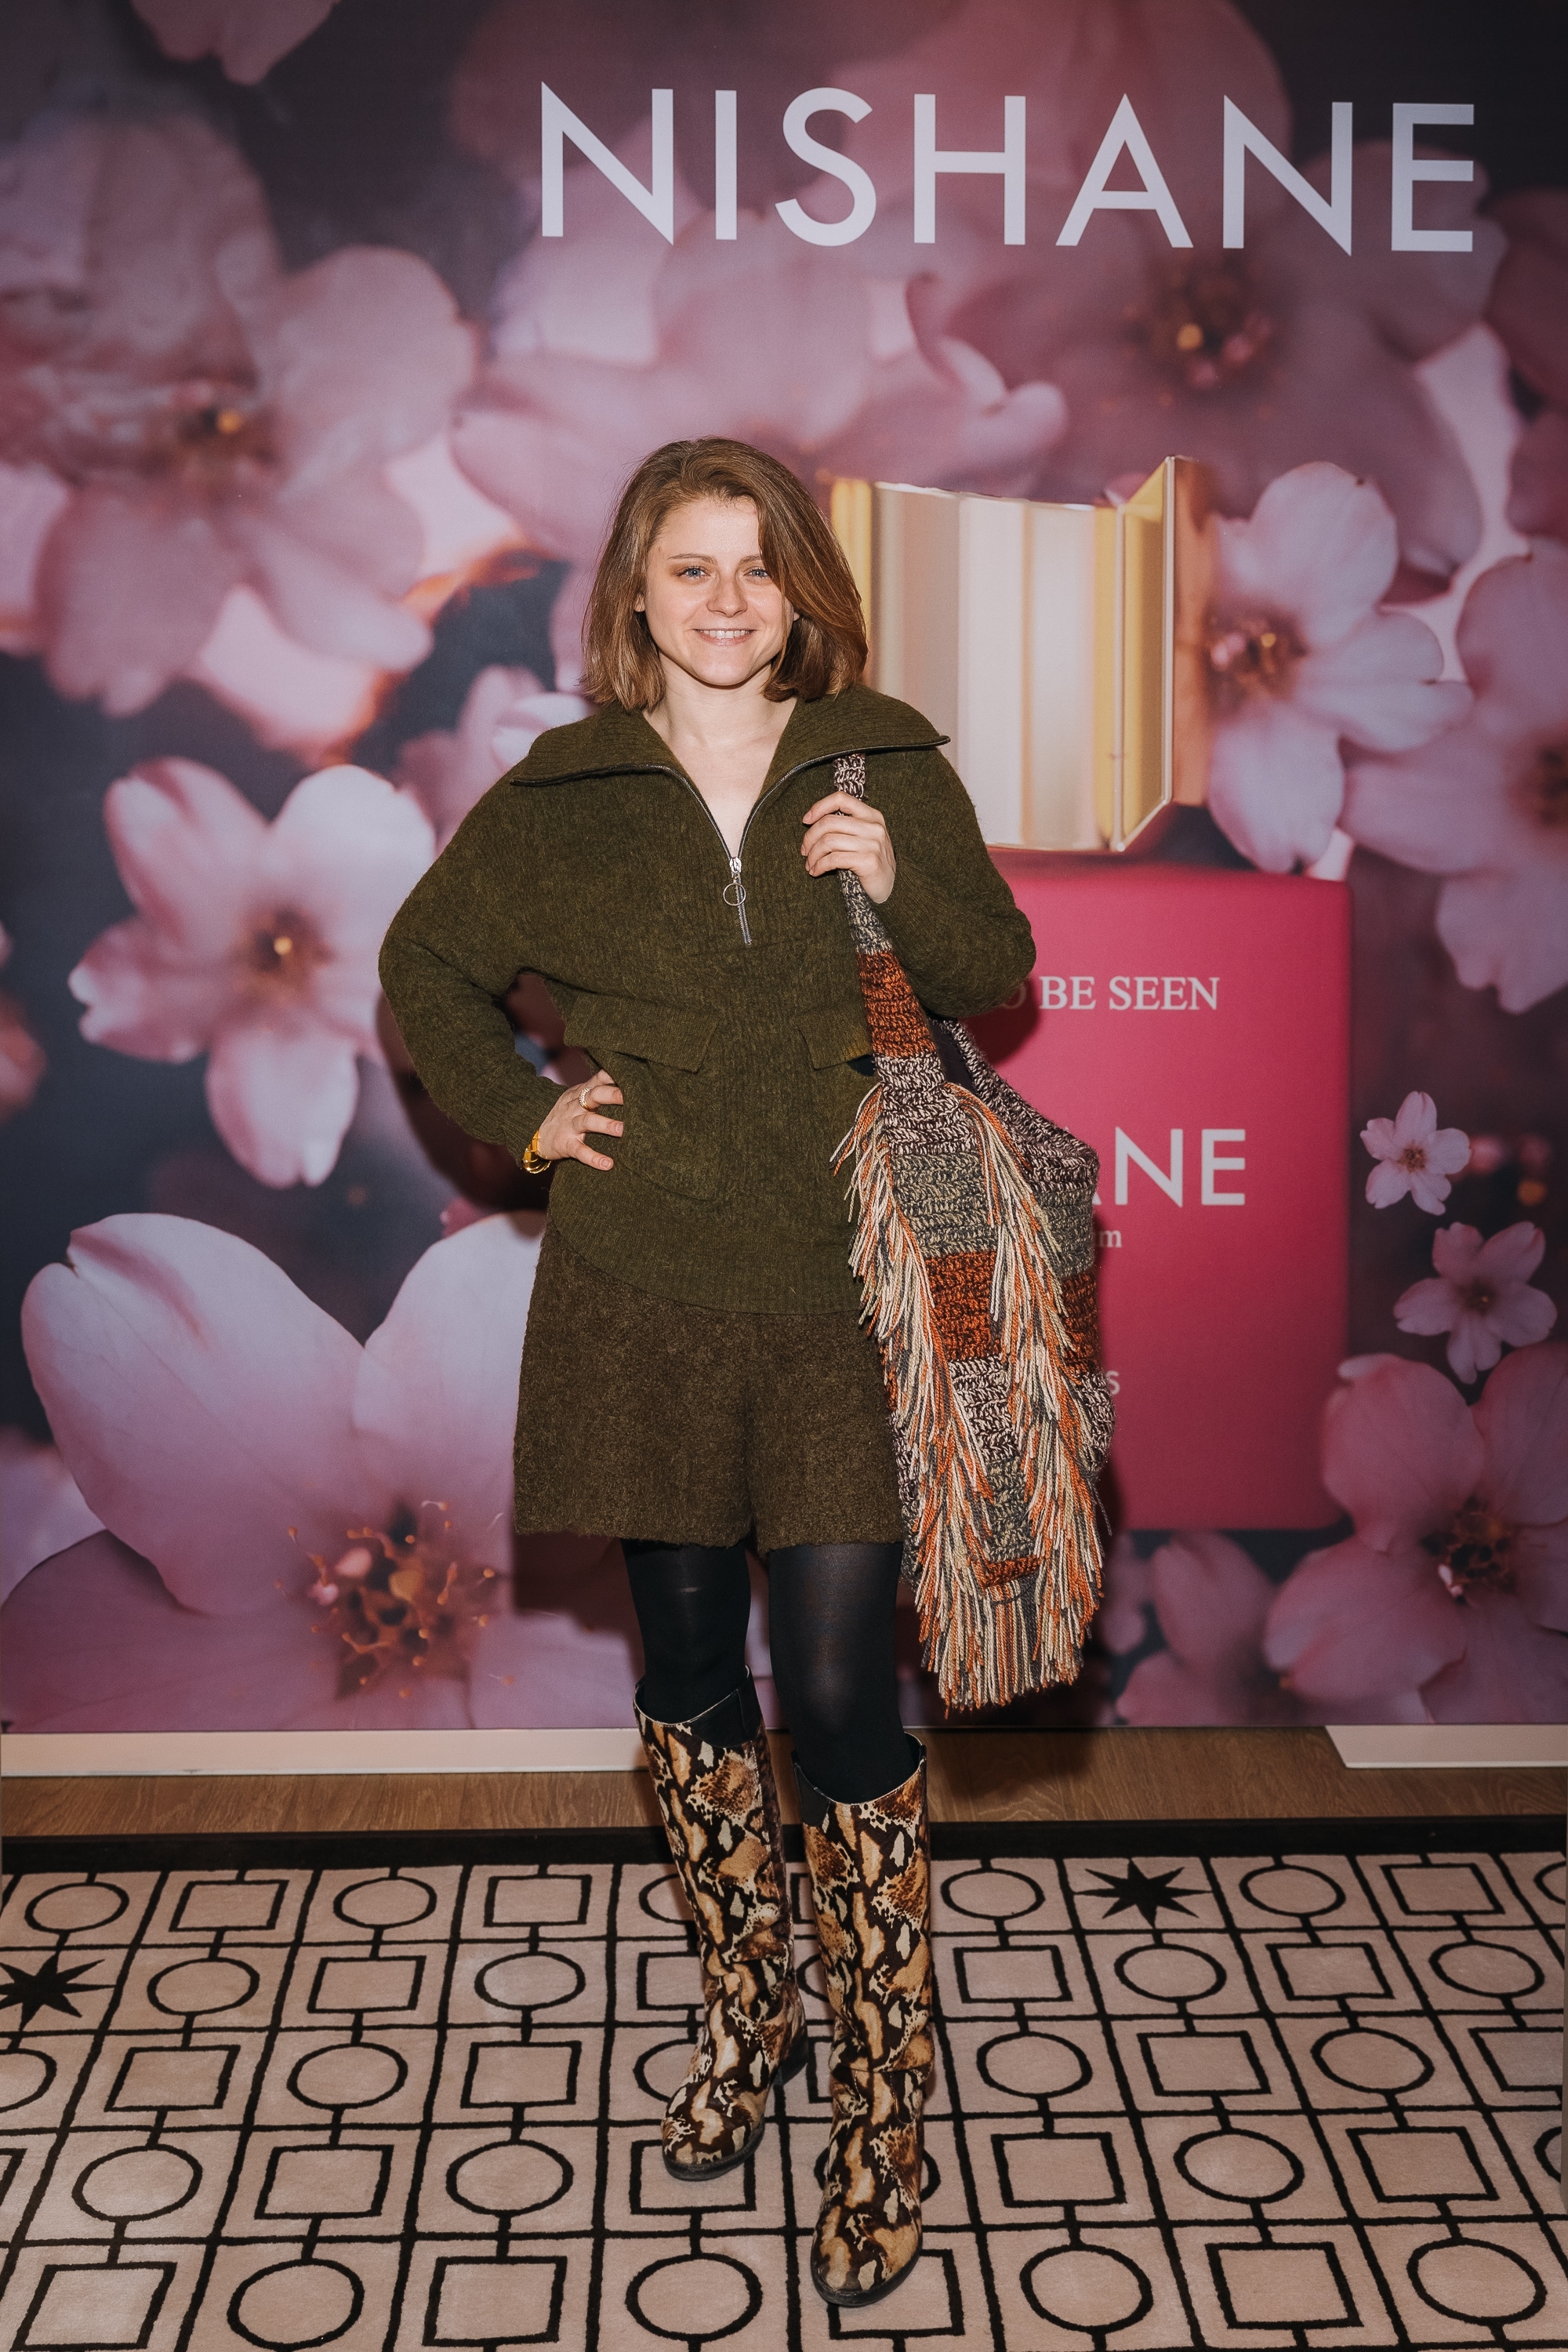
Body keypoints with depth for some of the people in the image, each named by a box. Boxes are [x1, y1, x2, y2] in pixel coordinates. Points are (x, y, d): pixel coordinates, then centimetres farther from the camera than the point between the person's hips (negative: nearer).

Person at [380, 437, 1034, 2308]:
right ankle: (748, 2008, 35)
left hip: (842, 1294, -1)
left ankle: (882, 2101, 12)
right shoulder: (562, 795, 3)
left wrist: (904, 887, -12)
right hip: (642, 1298, 2)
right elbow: (425, 967, 15)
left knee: (838, 1690, -5)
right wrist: (521, 1112, 2)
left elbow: (994, 982, 7)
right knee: (689, 1669, 13)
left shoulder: (889, 766, 2)